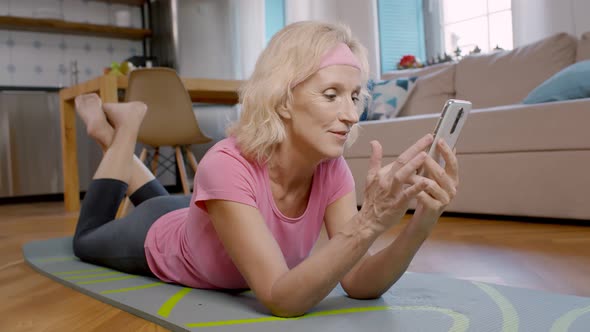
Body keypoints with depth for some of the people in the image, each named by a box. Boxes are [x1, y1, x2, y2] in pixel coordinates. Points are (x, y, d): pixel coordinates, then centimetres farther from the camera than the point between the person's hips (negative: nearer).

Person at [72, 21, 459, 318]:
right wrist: (369, 222, -59)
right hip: (157, 242, -4)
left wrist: (421, 226, -48)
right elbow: (282, 299, -48)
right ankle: (123, 131, 29)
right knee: (87, 241, 30)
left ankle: (116, 135, 38)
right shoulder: (227, 168, -45)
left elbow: (359, 284, -31)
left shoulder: (332, 170, -28)